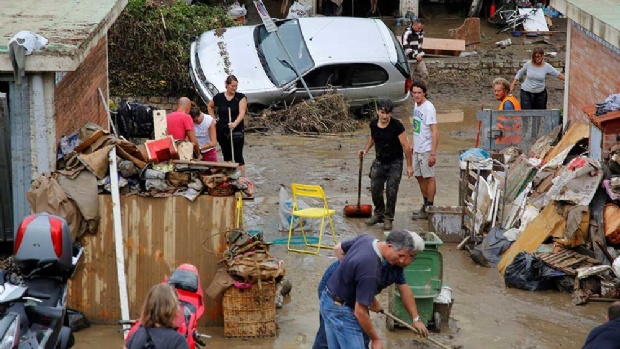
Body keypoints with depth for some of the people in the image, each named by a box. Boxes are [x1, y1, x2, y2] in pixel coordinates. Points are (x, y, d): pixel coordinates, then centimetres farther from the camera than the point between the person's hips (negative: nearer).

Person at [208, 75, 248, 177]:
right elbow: (210, 106, 22)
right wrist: (214, 118, 10)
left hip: (236, 131, -3)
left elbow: (242, 113, -19)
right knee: (226, 156, 14)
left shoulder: (241, 97, -6)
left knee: (238, 156, -5)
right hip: (221, 131, 3)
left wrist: (235, 123, -36)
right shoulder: (218, 97, 2)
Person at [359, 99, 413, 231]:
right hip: (379, 161, 5)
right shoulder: (373, 124, -5)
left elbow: (405, 146, -16)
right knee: (375, 189, 7)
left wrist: (409, 165, -15)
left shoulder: (396, 125, -20)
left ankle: (388, 218, 11)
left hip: (394, 163, -4)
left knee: (391, 192, -3)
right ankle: (378, 214, 27)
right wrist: (366, 149, 2)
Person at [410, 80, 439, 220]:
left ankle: (429, 209, 7)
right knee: (419, 176, 17)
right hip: (417, 149, 9)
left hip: (427, 150, -9)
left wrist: (432, 153, -25)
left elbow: (435, 132, -22)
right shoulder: (416, 105, 7)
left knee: (429, 177, 0)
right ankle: (426, 205, 30)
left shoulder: (428, 108, -20)